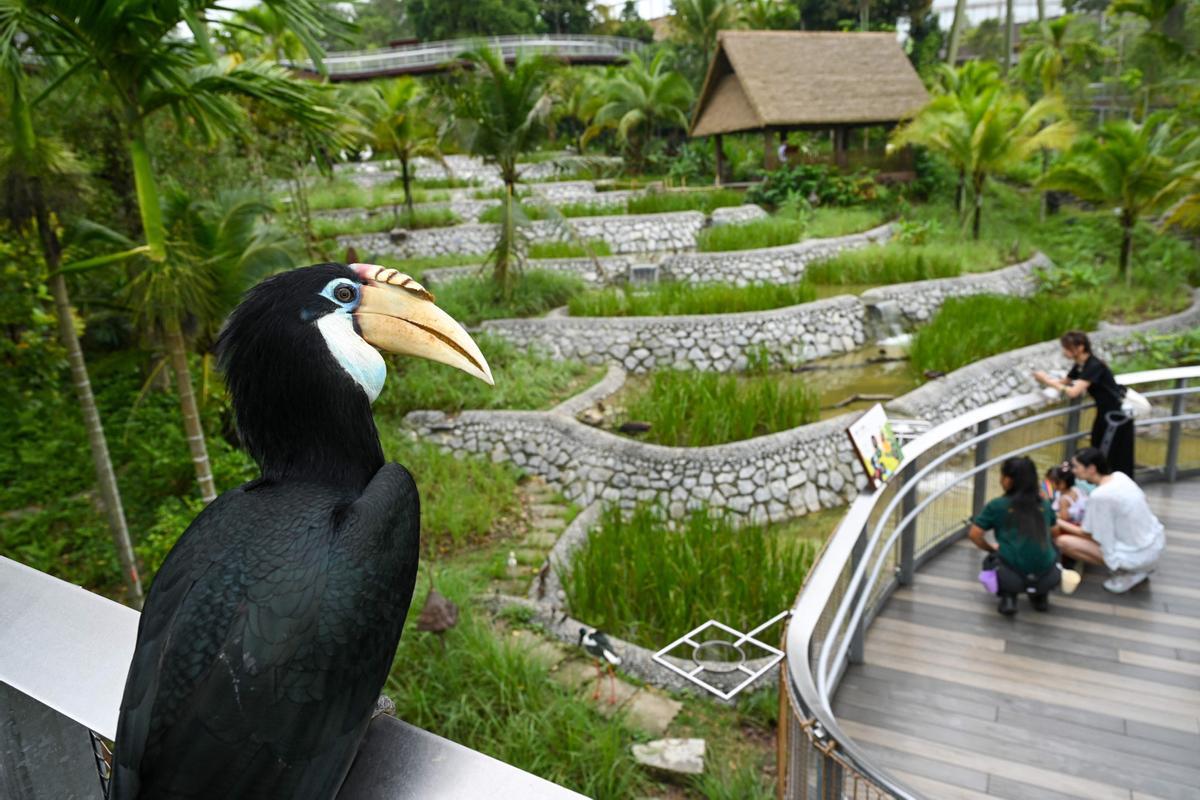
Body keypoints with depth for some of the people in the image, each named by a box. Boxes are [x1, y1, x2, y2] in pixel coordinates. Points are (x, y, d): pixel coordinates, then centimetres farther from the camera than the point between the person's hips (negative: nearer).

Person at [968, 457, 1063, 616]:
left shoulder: (997, 506, 2)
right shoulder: (1045, 505, 12)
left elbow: (974, 534, 1)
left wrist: (992, 548, 21)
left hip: (1013, 579, -3)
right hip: (1048, 580, 3)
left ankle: (1008, 597, 6)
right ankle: (1040, 596, 20)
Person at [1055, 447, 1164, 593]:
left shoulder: (1099, 495, -23)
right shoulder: (1119, 476, 0)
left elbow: (1087, 534, -9)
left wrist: (1059, 523, 4)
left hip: (1137, 555, -8)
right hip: (1156, 543, 8)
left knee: (1063, 541, -11)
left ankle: (1126, 573, -3)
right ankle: (1140, 567, 17)